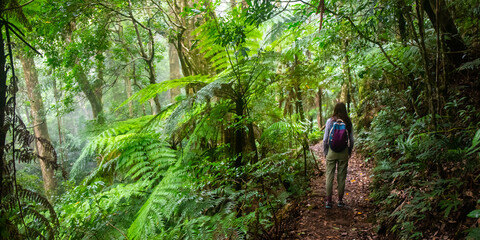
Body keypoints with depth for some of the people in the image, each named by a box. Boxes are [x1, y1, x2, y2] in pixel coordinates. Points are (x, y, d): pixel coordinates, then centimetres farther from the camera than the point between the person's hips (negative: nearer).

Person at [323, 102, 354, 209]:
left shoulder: (330, 121, -6)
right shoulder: (348, 122, -3)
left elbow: (325, 139, -5)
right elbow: (351, 140, 1)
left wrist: (325, 152, 6)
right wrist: (349, 152, 14)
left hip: (332, 152, -1)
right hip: (343, 153, 1)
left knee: (329, 176, 5)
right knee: (341, 177, 10)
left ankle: (328, 201, 6)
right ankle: (340, 200, 18)